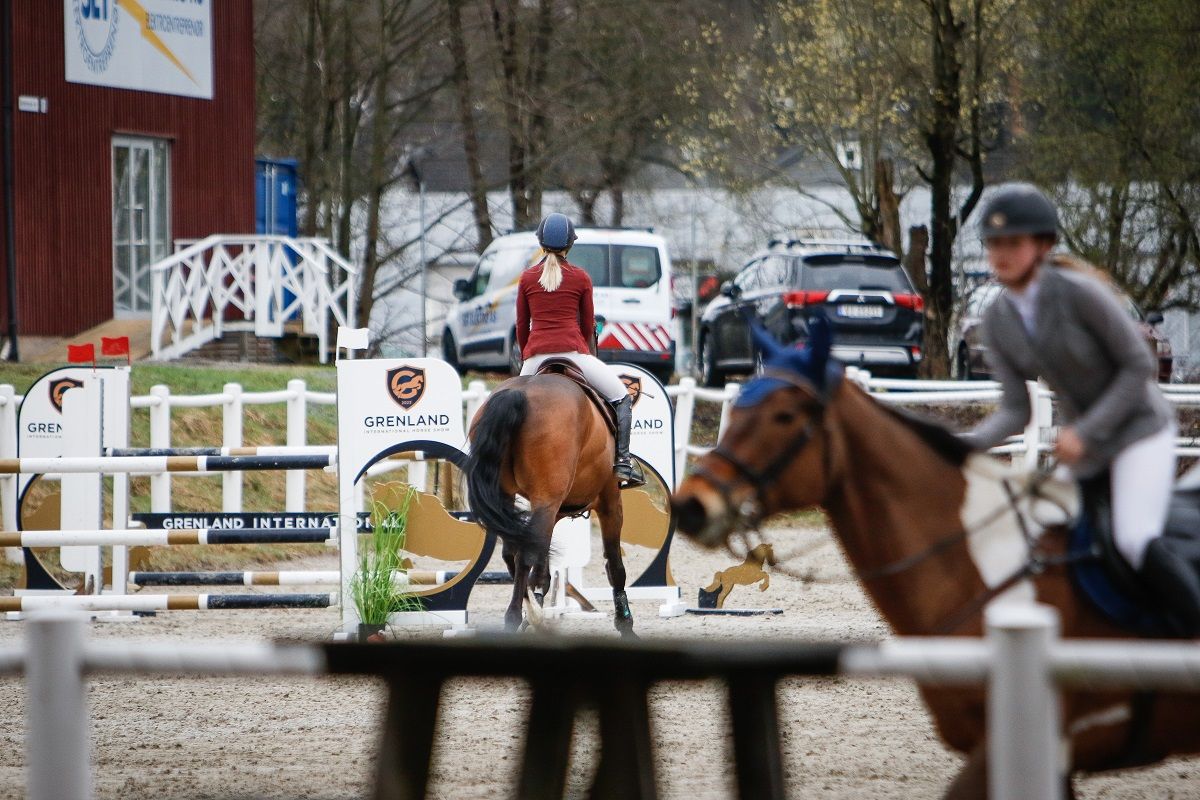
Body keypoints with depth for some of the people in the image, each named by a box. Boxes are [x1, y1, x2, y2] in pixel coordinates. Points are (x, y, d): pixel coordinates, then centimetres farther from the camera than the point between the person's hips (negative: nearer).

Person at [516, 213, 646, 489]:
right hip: (573, 350, -2)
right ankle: (622, 462, -5)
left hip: (536, 357, 2)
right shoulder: (581, 278, 5)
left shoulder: (527, 278, 10)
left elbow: (522, 326, 13)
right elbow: (588, 324, 11)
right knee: (622, 398, 9)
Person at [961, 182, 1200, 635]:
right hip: (1084, 448, 7)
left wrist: (1085, 432, -22)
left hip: (1141, 430, -7)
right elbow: (1016, 410, -2)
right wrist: (966, 447, -20)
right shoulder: (997, 321, -2)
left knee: (1136, 540, -26)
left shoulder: (1079, 293, -21)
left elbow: (1140, 366, -17)